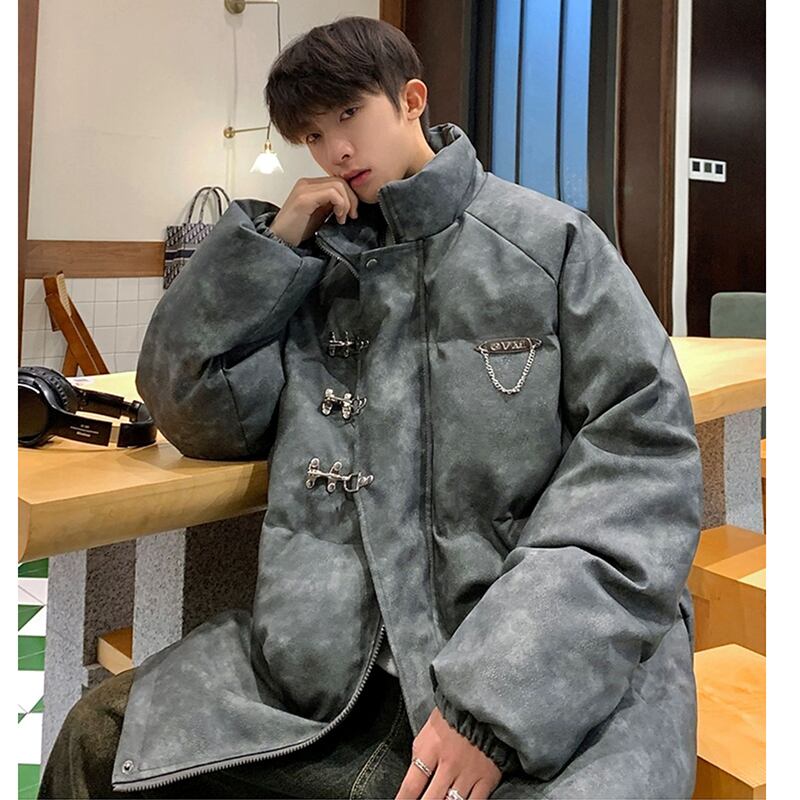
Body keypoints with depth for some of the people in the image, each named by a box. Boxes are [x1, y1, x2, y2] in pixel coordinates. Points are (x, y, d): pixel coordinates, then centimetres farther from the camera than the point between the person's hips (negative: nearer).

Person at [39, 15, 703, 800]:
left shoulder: (552, 242, 0)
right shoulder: (315, 267, 12)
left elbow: (646, 450, -9)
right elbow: (196, 415, 9)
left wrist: (497, 697, -18)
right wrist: (271, 243, 1)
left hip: (557, 672, -3)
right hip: (334, 661, 4)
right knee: (100, 736, -3)